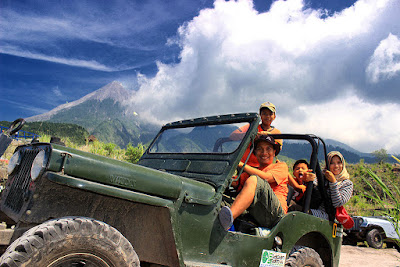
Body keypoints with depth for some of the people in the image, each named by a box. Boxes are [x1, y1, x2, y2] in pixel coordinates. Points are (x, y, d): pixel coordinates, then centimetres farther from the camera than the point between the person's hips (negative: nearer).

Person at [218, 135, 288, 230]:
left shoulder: (281, 166, 18)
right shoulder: (249, 173, 30)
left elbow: (266, 177, -4)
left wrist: (242, 165, -6)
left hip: (275, 214, -5)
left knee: (254, 180, -29)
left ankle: (229, 218, -49)